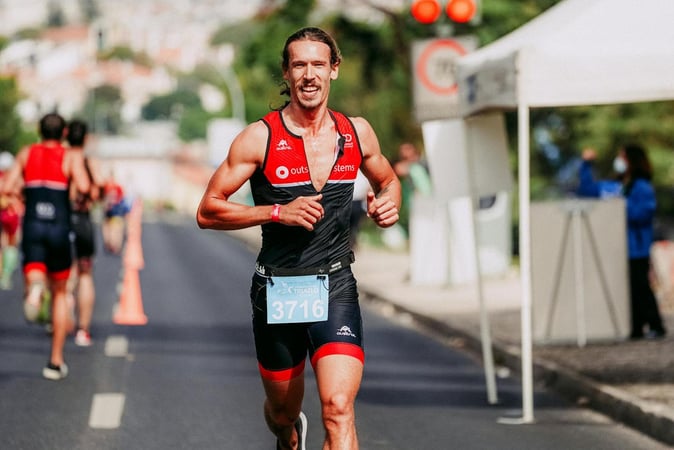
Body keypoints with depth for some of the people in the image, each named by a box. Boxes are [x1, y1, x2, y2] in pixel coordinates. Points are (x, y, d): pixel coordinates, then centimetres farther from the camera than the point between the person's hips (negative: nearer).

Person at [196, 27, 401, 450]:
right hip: (277, 289, -1)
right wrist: (278, 212, -18)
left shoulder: (357, 132, 3)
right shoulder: (261, 137, -7)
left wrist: (388, 202, -1)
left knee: (339, 409, -19)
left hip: (336, 288, 1)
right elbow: (208, 211, -6)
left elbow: (388, 180, 23)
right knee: (283, 411, 18)